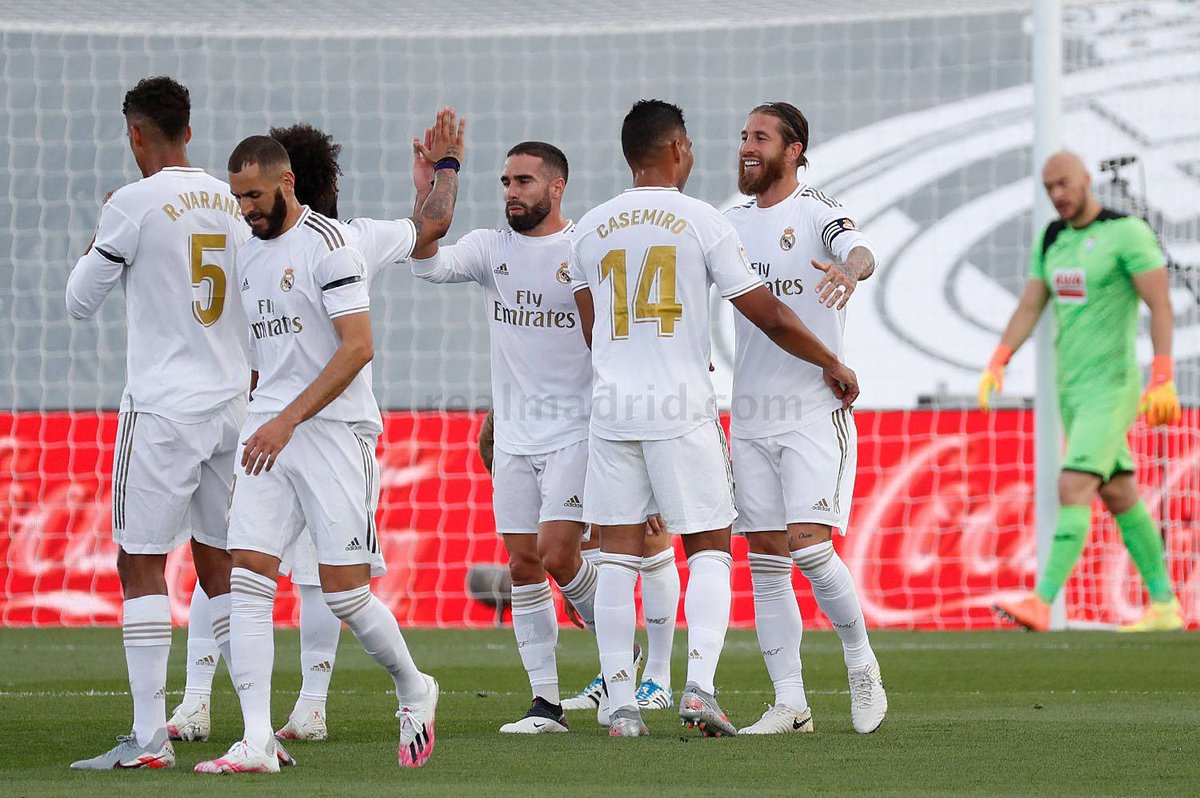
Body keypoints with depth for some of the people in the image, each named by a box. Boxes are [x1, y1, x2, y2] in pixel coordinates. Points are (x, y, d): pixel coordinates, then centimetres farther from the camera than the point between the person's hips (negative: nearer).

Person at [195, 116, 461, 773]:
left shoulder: (327, 244, -10)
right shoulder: (246, 253, 15)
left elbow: (358, 348, -17)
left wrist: (288, 419, -21)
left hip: (334, 431, -7)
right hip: (269, 432, 7)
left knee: (345, 593, -6)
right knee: (247, 576, -9)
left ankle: (414, 689, 22)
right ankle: (256, 743, -12)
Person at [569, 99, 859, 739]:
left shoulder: (589, 230, 7)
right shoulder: (700, 221, -4)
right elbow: (769, 316, -2)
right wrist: (832, 364, 13)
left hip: (612, 409, 3)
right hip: (682, 410, -3)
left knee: (618, 558, 5)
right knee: (709, 550, 6)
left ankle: (621, 707, 2)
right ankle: (699, 684, -11)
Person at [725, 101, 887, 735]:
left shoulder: (818, 214, -6)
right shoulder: (731, 224, 12)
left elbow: (861, 253, -26)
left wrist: (850, 269, -49)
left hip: (814, 412, -6)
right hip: (751, 416, 6)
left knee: (809, 546, -16)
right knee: (767, 562, 3)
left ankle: (862, 665, 6)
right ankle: (790, 704, 7)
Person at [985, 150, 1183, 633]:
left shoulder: (1127, 233, -11)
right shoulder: (1051, 240, 12)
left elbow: (1161, 306, -14)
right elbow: (1028, 309, 13)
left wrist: (1163, 381, -20)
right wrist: (995, 365, 0)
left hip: (1111, 388, -8)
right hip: (1071, 389, 8)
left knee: (1072, 490, -18)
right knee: (1119, 497, 11)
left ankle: (1041, 603, -25)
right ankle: (1164, 606, 17)